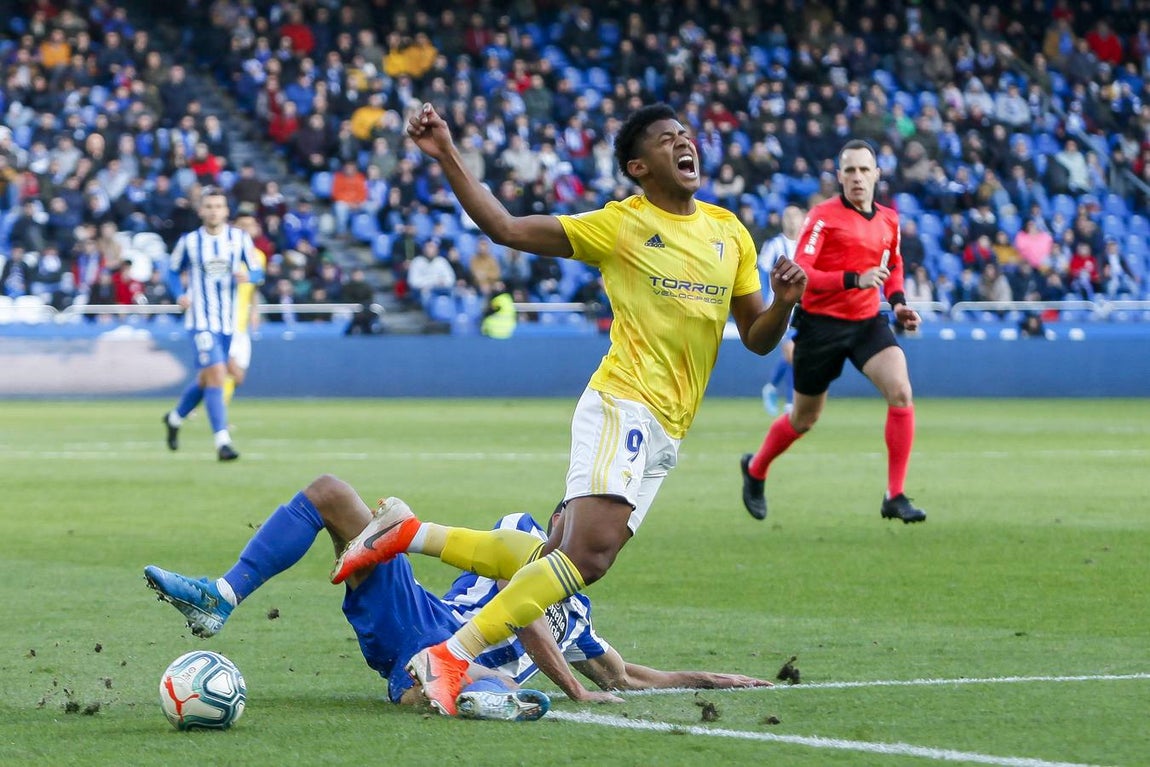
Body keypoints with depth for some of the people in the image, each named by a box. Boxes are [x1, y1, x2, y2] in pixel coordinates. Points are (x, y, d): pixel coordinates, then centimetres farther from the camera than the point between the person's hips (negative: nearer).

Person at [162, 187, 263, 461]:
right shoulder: (189, 242, -1)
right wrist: (179, 295, -8)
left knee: (206, 378, 16)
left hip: (227, 320, 4)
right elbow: (173, 271, 11)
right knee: (216, 374, -19)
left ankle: (175, 418, 42)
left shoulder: (240, 238, 2)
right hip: (200, 319, -4)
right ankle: (222, 441, -21)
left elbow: (258, 273, 3)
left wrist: (248, 276, -20)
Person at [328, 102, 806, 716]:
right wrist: (447, 157, -13)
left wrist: (784, 302, -4)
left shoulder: (729, 232, 14)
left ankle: (409, 534, 16)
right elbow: (506, 228, -5)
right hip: (623, 406, -6)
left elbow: (757, 339, 19)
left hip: (664, 435, 7)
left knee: (557, 561, 4)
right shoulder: (621, 225, -2)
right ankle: (450, 657, -20)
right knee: (587, 554, -24)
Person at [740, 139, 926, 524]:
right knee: (804, 418, 10)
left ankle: (895, 497, -14)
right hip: (821, 323, -4)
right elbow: (800, 273, -20)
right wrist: (853, 280, -32)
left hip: (867, 321, 4)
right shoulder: (823, 216, -12)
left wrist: (897, 302, 7)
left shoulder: (888, 219, 6)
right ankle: (755, 469, 41)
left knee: (900, 391, -20)